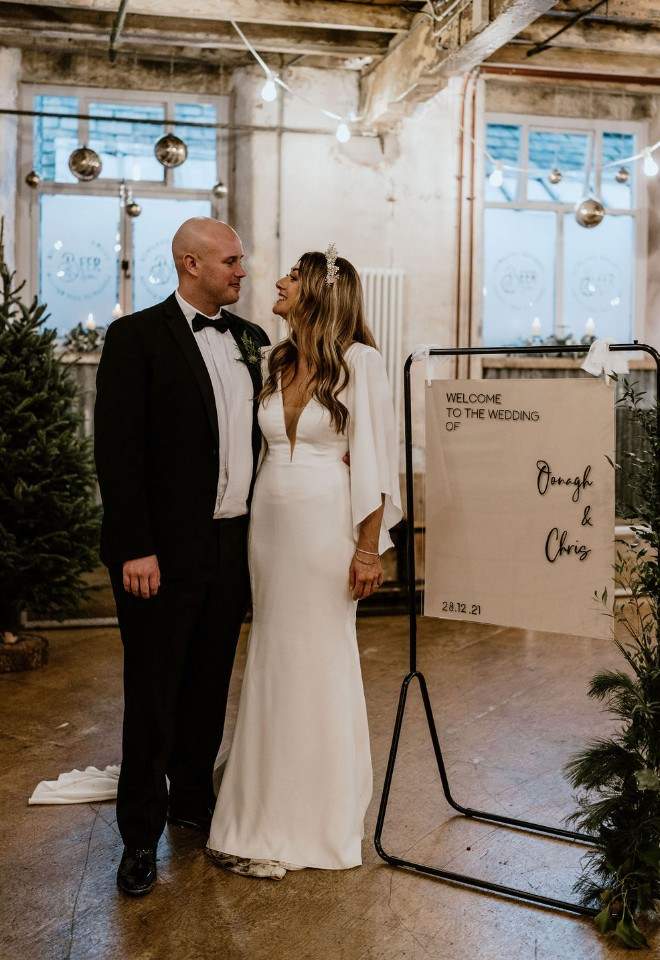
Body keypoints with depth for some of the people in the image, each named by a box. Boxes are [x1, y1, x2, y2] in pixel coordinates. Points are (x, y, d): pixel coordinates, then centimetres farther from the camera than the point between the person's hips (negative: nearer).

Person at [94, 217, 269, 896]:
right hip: (166, 551, -6)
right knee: (153, 694, 5)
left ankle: (193, 799, 35)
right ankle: (140, 835, 20)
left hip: (233, 544, 6)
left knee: (210, 683, 17)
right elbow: (117, 451, -13)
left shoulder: (248, 338, 12)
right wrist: (135, 550, -17)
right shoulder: (136, 337, -8)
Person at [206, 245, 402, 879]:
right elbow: (265, 447, 13)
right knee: (273, 662, 11)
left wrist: (368, 548, -14)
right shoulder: (276, 363, 11)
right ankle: (274, 808, 25)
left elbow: (373, 460, -11)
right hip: (269, 523, 6)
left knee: (318, 662, 3)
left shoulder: (358, 362, -8)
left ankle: (314, 821, 20)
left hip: (326, 525, -6)